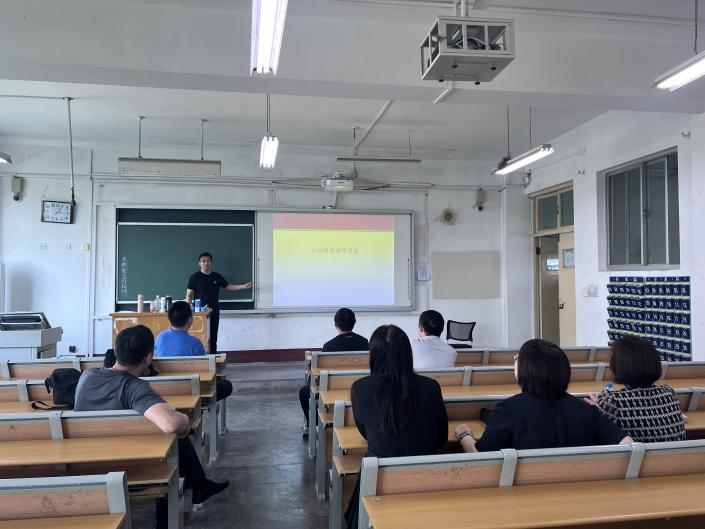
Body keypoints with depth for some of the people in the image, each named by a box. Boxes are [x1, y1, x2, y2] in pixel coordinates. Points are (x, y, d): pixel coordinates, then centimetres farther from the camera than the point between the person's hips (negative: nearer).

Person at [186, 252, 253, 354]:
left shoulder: (217, 277, 9)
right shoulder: (194, 277, -3)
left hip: (214, 311, 4)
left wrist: (244, 286, 8)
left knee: (213, 337, 8)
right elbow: (189, 294, -3)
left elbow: (228, 286, 17)